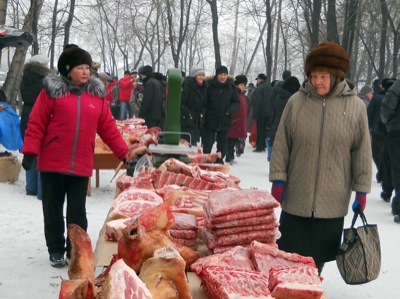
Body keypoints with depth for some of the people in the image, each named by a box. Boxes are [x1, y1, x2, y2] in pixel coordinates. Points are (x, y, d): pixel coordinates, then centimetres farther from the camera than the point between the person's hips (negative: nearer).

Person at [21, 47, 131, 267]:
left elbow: (108, 128, 8)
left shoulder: (97, 94, 7)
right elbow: (36, 124, -4)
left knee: (77, 211, 8)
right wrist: (30, 151, -11)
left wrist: (123, 152, 3)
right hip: (52, 163, -2)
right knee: (53, 209, 9)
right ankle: (56, 251, 23)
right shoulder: (52, 91, -3)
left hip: (81, 165, 2)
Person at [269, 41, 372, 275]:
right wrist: (278, 179, 1)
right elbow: (281, 144, 3)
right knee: (291, 256, 10)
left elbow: (363, 152, 2)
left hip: (333, 202, 0)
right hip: (296, 197, 0)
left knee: (318, 258, 12)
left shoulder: (356, 107, -4)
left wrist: (362, 190, 2)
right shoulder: (296, 102, -3)